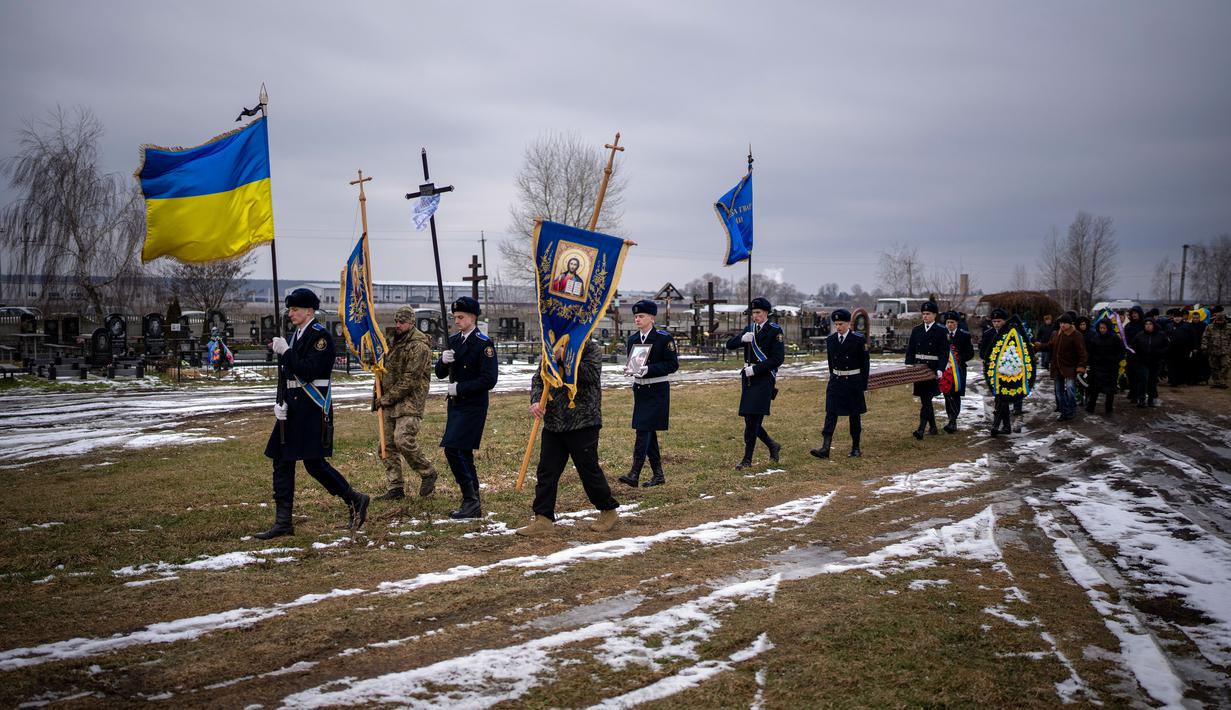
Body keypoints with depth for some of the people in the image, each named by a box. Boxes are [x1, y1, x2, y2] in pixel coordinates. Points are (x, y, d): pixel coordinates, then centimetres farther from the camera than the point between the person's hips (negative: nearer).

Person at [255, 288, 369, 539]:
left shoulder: (321, 336, -11)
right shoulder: (297, 335, 16)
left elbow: (309, 372, -22)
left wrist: (285, 351, -18)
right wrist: (280, 402, 7)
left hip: (312, 407, -9)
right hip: (293, 406, 9)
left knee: (314, 462, -9)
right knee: (282, 462, 7)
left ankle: (354, 500, 8)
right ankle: (283, 522, 13)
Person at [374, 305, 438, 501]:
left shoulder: (419, 346, -13)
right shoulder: (393, 342, 16)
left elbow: (410, 380, -18)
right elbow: (385, 370, 26)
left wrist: (388, 398, -14)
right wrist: (379, 396, 15)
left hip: (410, 401, -9)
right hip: (390, 403, 9)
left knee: (404, 440, -19)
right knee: (388, 445, 6)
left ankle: (428, 473, 3)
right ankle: (395, 488, 13)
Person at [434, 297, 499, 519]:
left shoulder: (484, 344, -12)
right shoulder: (453, 340, 12)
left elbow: (489, 380, -18)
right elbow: (440, 374, 14)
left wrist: (459, 388, -16)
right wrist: (443, 361, -8)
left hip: (473, 406, -8)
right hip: (456, 405, 8)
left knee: (453, 449, -16)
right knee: (463, 453, 11)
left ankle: (470, 499, -7)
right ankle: (473, 505, 21)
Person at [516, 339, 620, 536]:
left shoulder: (592, 349, -3)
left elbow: (591, 374, -20)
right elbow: (538, 378, 5)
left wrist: (564, 357, -21)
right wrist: (536, 401, -14)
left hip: (583, 423, -5)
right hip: (553, 423, 5)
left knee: (589, 469, 2)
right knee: (546, 471, 4)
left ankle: (609, 512, 21)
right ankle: (543, 519, 10)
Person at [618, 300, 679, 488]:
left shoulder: (664, 338, -9)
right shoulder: (632, 339, 9)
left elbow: (673, 364, -12)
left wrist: (648, 370, -22)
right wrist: (630, 370, -5)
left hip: (657, 390, -7)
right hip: (640, 389, 7)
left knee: (644, 430, -14)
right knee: (648, 432, 9)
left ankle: (635, 473, -14)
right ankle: (658, 475, 18)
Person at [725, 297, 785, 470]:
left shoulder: (775, 331, -6)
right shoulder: (750, 330, 13)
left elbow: (778, 358, -13)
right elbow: (729, 345, 10)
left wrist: (755, 369, -16)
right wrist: (742, 339, -11)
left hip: (764, 379, -7)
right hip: (749, 378, 7)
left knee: (753, 419, -10)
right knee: (749, 420, 7)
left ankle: (747, 459, -3)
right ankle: (773, 446, 28)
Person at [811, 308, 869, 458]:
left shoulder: (858, 340, -7)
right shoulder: (830, 340, 4)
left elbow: (865, 363, -3)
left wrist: (864, 385, -3)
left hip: (853, 382, -3)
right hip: (835, 382, 3)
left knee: (854, 416, 7)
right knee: (830, 414, -6)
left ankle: (856, 448, 19)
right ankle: (825, 448, -12)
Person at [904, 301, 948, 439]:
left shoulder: (940, 332, -2)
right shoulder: (916, 330, 10)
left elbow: (944, 353, -7)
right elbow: (910, 350, 11)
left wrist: (940, 369, -20)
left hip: (932, 369, -5)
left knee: (926, 399, -11)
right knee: (925, 399, 11)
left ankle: (921, 429, -15)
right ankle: (932, 426, 24)